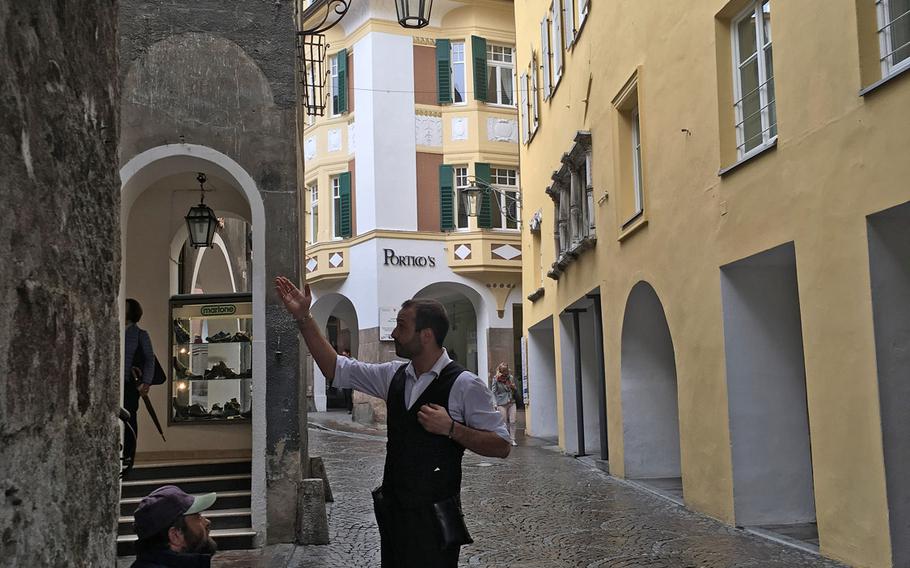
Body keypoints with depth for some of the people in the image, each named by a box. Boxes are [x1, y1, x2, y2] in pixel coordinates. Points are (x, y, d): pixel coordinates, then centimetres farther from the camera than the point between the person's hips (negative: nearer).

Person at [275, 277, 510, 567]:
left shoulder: (464, 385, -12)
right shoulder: (394, 375, 6)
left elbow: (501, 446, -11)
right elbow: (335, 368, 10)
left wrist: (450, 428, -22)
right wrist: (303, 318, 5)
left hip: (434, 517, -6)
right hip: (393, 510, 6)